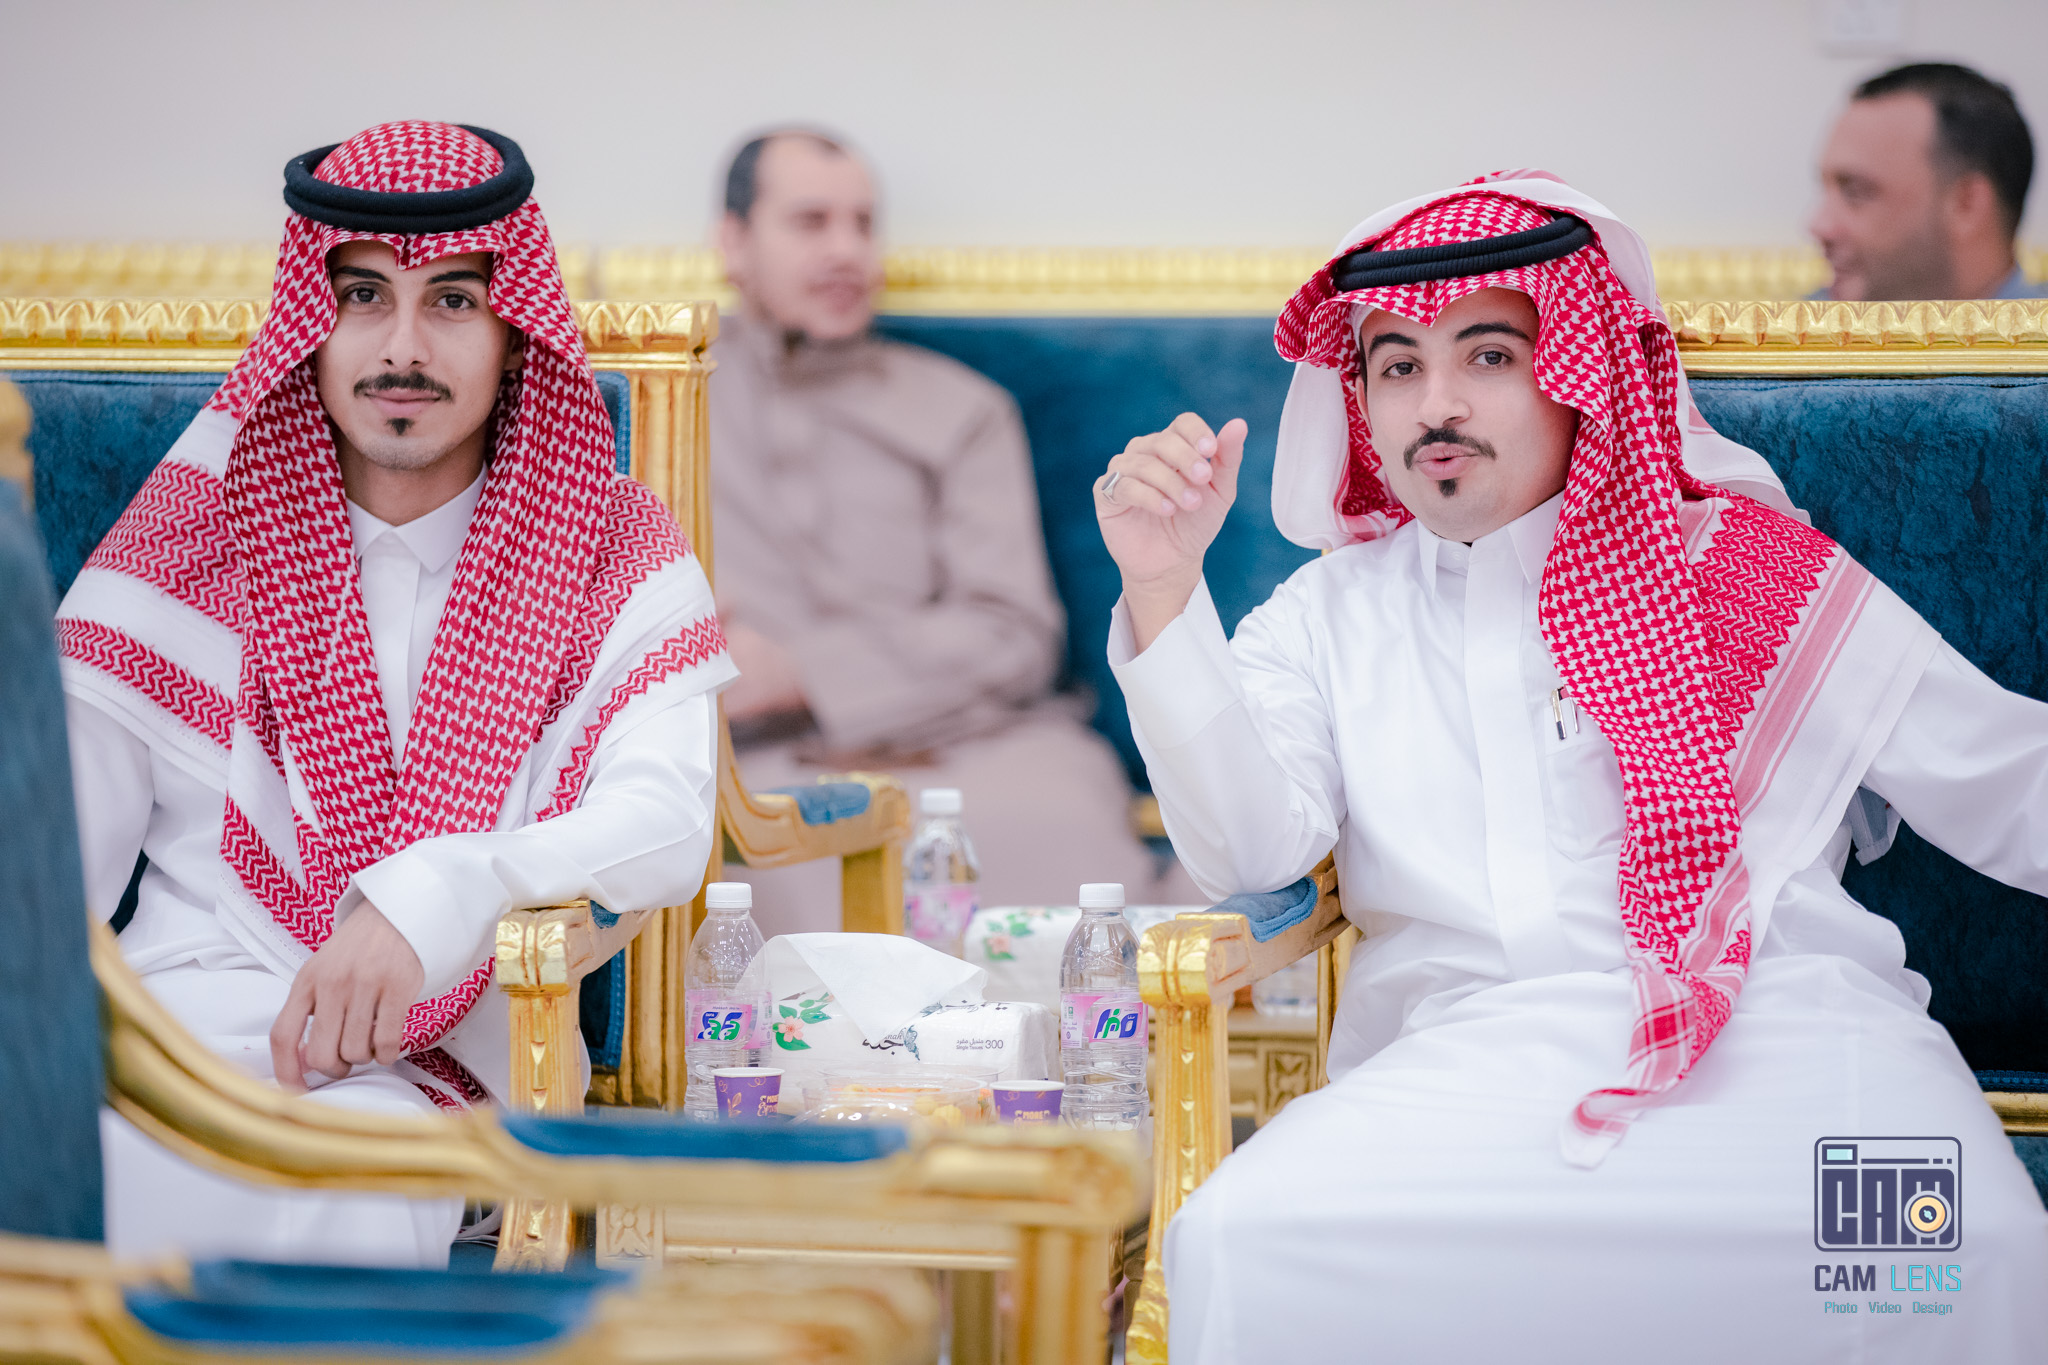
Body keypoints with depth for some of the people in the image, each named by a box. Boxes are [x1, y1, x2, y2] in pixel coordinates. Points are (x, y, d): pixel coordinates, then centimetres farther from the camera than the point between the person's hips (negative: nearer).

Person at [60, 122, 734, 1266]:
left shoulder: (615, 552, 8)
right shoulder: (191, 531, 11)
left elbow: (667, 828, -10)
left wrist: (435, 895, -29)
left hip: (428, 1060, -2)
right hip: (180, 1009, 2)